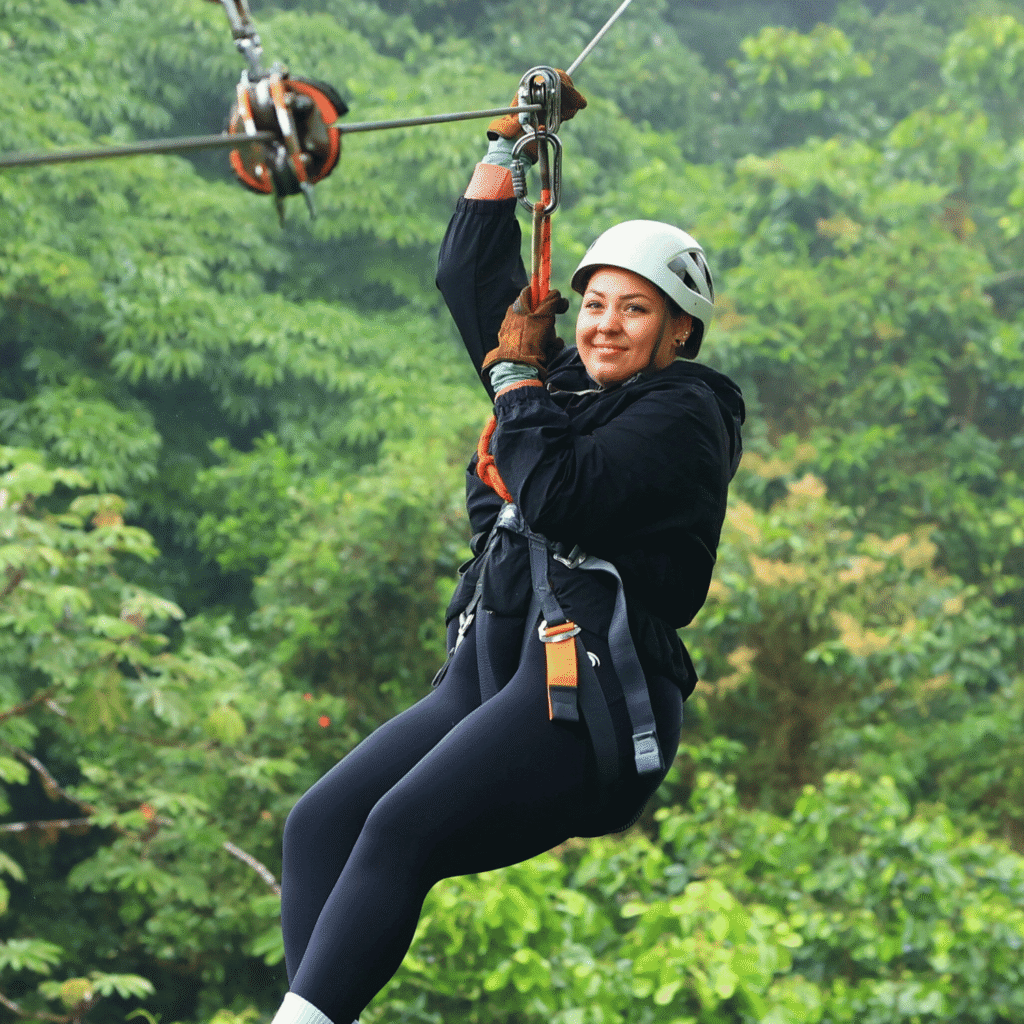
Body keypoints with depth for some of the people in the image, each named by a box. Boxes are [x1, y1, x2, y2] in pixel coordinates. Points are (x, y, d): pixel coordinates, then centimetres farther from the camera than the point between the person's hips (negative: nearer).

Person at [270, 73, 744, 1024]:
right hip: (486, 674, 8)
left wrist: (514, 373, -1)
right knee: (318, 824, -13)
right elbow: (469, 274, 30)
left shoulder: (682, 414, -1)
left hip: (596, 701, -8)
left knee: (400, 830, -29)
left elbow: (558, 495, -16)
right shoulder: (567, 378, 21)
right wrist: (509, 142, 25)